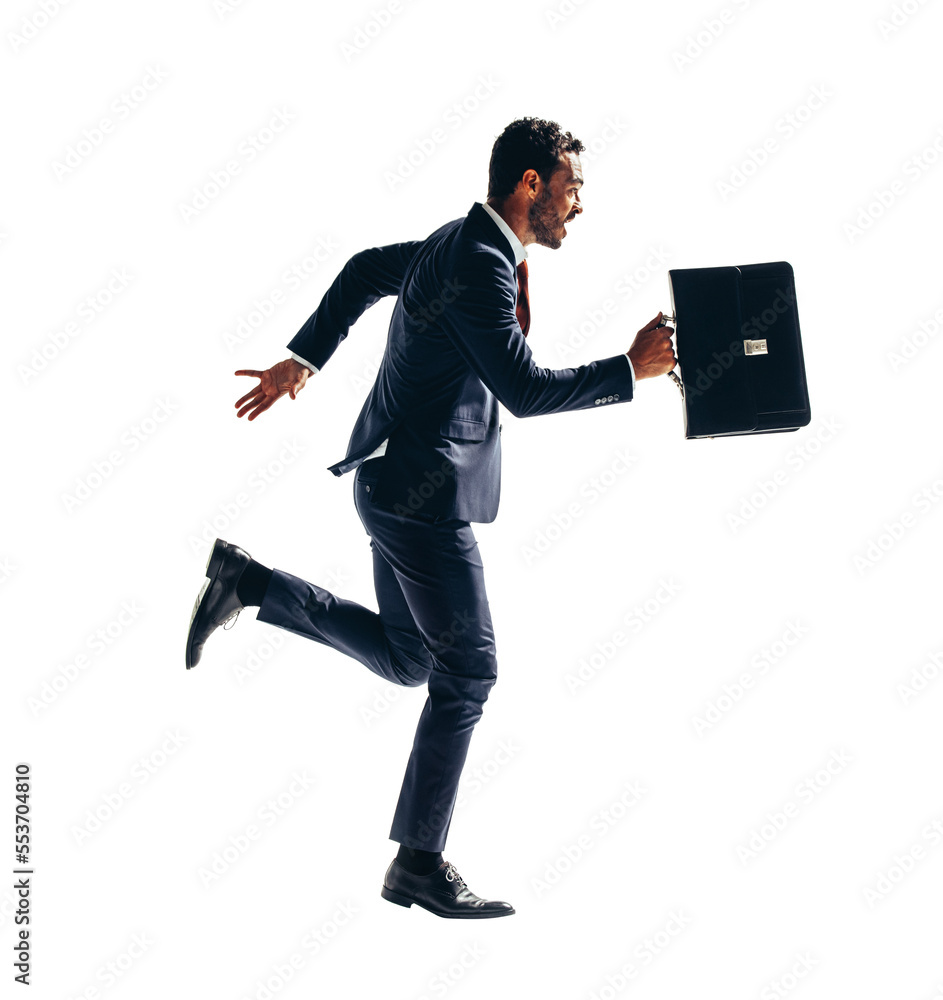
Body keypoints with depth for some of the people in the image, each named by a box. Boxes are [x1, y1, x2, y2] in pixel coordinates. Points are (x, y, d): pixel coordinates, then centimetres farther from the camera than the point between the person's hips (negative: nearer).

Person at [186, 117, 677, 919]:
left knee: (405, 658, 17)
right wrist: (631, 370, -16)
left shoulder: (463, 243, 12)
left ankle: (248, 582, 16)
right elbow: (525, 390, -23)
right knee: (467, 668, -3)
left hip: (405, 483, 10)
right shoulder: (478, 266, -20)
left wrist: (303, 361, 25)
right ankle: (420, 863, 7)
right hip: (421, 491, -10)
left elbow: (365, 270, 24)